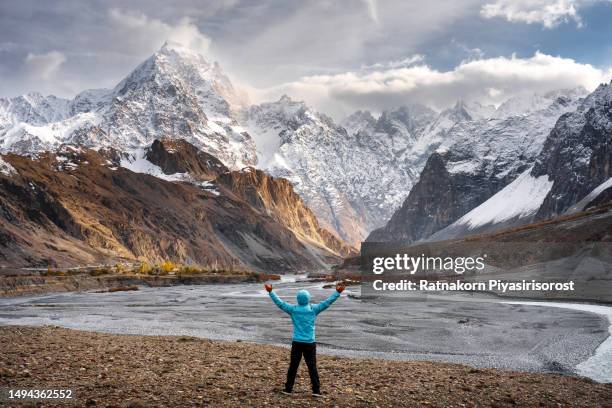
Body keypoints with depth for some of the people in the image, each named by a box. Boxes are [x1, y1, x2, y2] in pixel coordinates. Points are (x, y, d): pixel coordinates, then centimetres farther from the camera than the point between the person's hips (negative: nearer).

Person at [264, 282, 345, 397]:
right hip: (310, 343, -1)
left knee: (293, 366, 8)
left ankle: (288, 388, 13)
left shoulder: (293, 309, -3)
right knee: (312, 367, 3)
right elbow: (327, 302, -2)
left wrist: (271, 292, 9)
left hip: (297, 343, 1)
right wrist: (337, 292, 3)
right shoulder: (313, 309, -4)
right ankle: (316, 390, 1)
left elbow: (280, 303, 2)